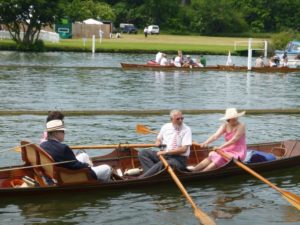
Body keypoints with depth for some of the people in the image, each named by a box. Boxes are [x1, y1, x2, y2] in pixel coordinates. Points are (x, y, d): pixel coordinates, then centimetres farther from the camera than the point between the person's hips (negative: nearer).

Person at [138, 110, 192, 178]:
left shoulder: (186, 130, -7)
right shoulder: (166, 127, 9)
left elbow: (183, 149, -16)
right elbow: (159, 139, 25)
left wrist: (166, 152, -21)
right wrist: (158, 142, -1)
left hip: (178, 159, -7)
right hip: (163, 154, 7)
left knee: (161, 164, -37)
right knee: (143, 153, -9)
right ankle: (154, 174, -27)